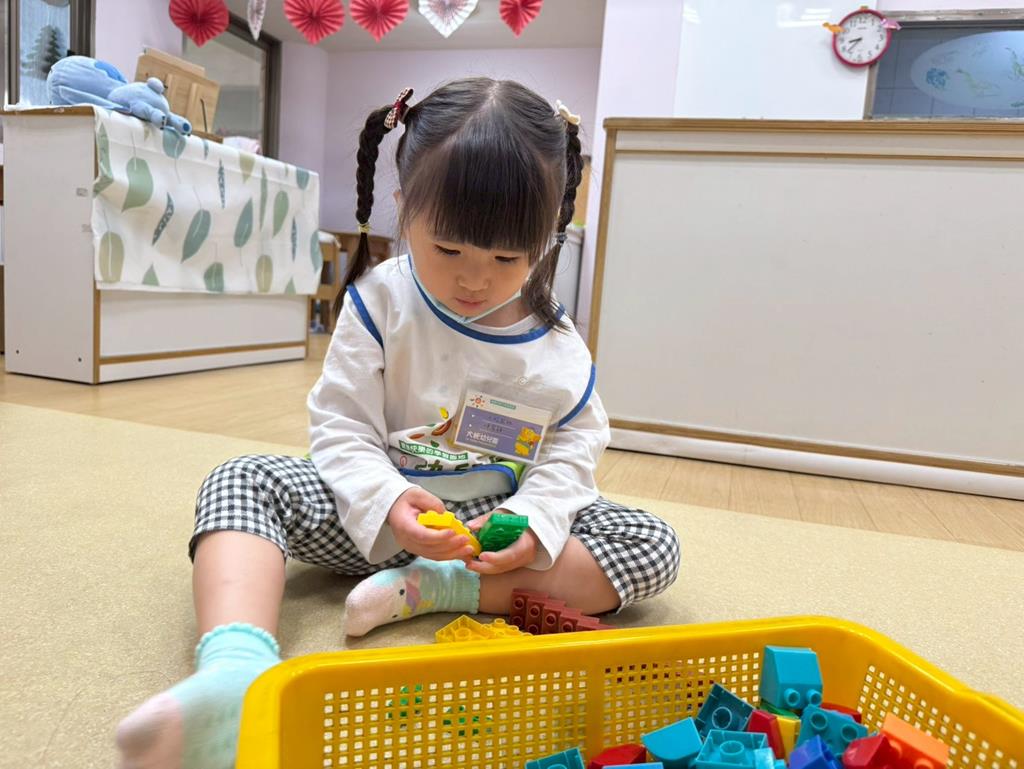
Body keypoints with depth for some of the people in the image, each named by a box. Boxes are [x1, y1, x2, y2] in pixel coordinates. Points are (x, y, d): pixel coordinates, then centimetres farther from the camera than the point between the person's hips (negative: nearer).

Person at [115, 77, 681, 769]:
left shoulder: (557, 345, -5)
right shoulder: (380, 302, -8)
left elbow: (572, 451, 0)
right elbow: (340, 427, -10)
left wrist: (533, 521, -21)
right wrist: (387, 504, -28)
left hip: (500, 523, 1)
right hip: (375, 514, 0)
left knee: (654, 546, -17)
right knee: (240, 482, -21)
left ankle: (433, 588, -27)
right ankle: (236, 666, -47)